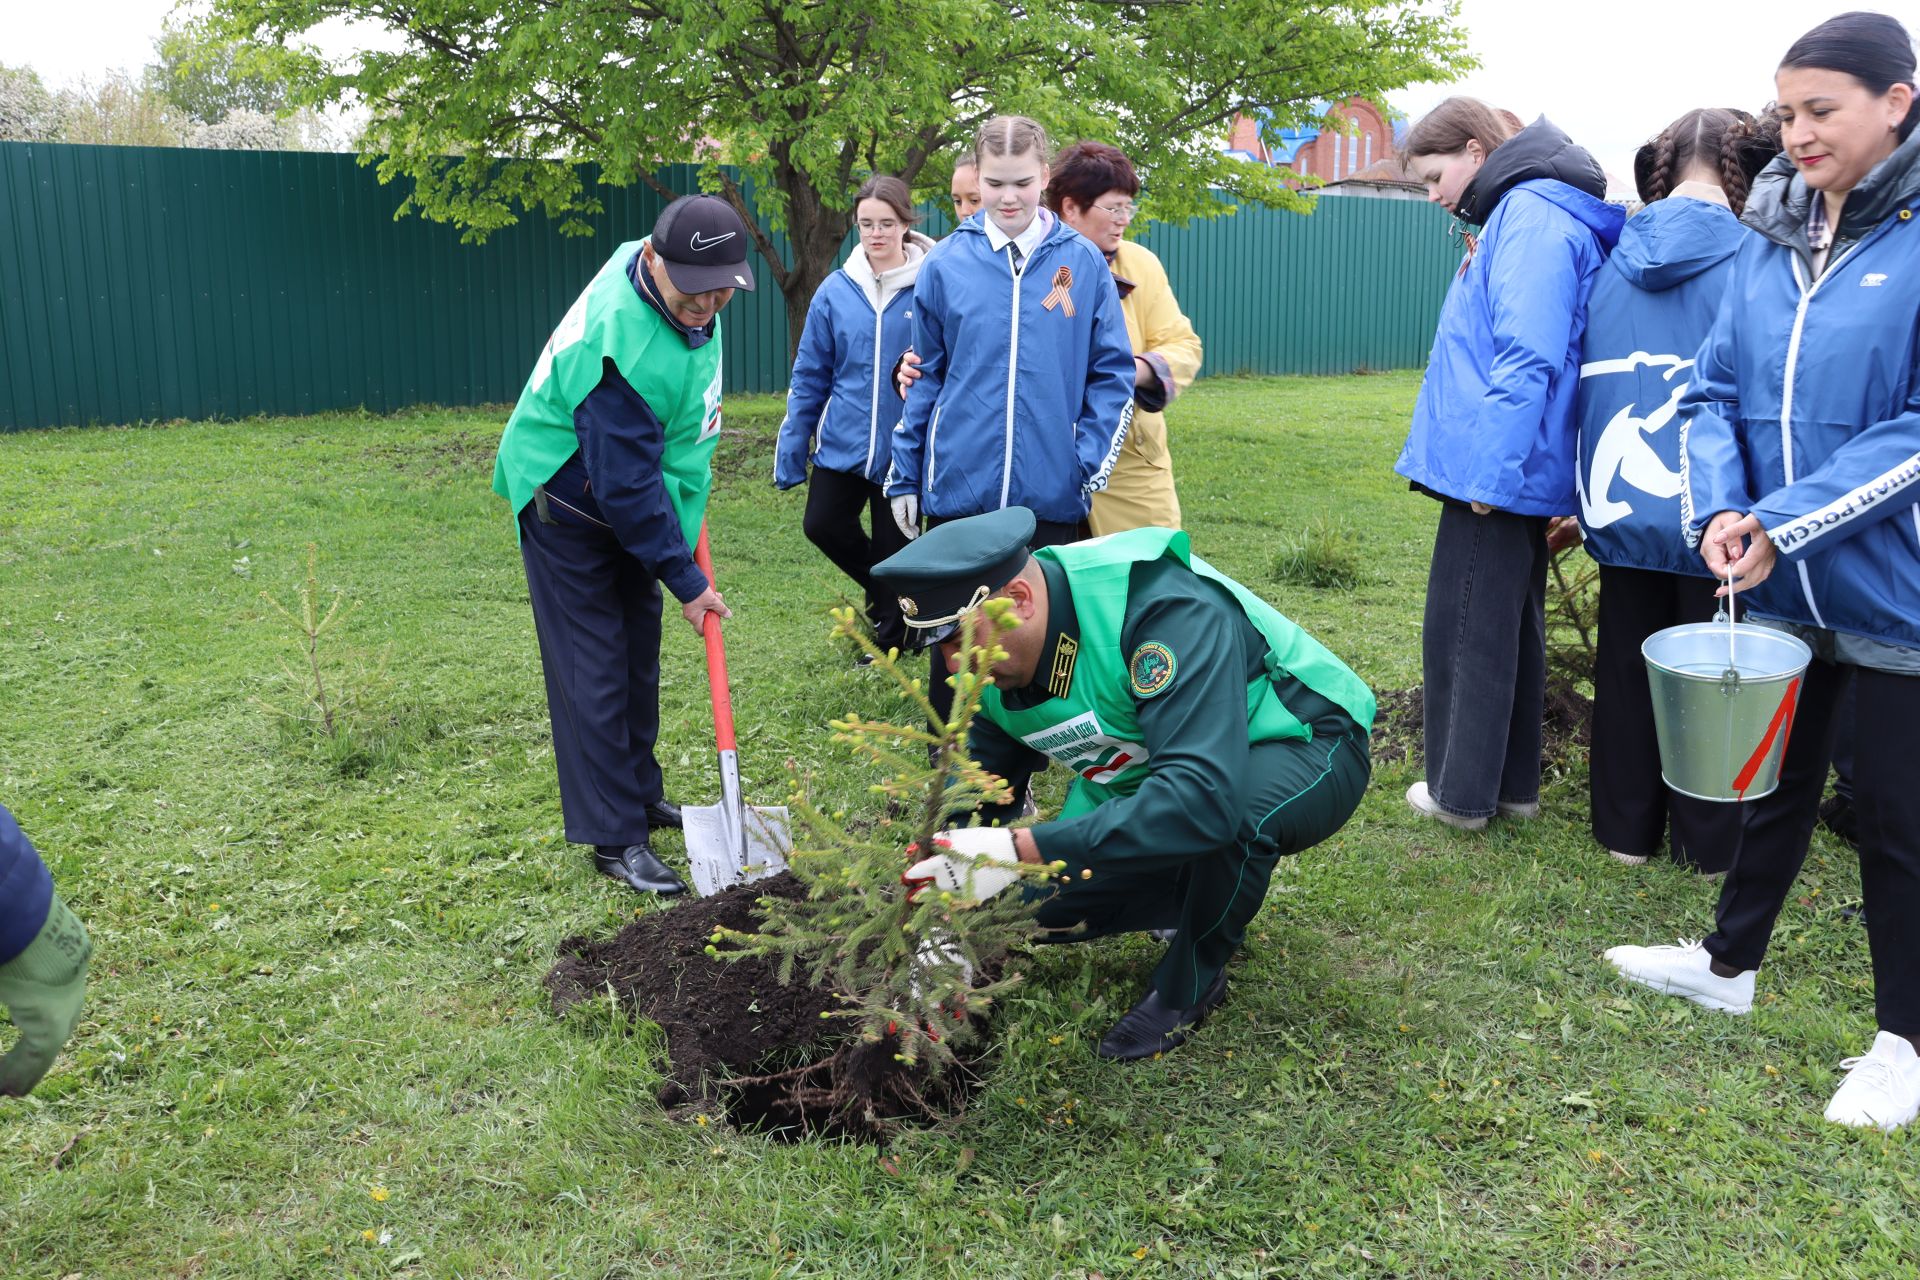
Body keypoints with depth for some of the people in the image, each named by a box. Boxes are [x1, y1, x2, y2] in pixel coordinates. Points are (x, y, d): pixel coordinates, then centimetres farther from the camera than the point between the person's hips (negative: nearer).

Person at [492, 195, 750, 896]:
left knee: (639, 653, 15)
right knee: (594, 672, -6)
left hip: (634, 501, 9)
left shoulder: (688, 295, -8)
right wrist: (685, 580, -23)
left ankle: (639, 793, 31)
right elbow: (627, 486, -31)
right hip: (567, 505, -9)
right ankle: (616, 838, 2)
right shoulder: (618, 346, -36)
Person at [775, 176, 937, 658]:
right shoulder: (836, 290, -1)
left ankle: (891, 633, 30)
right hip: (842, 442, 3)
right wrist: (792, 447, 5)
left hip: (903, 449, -3)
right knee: (822, 524, 6)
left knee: (892, 544, 7)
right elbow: (810, 375, 4)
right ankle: (883, 590, 33)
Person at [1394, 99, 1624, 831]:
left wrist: (1491, 470, -23)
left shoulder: (1530, 217, -14)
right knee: (1510, 629, 17)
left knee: (1466, 632, 1)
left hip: (1497, 476, -10)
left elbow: (1528, 358, -24)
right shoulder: (1520, 215, 16)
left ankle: (1463, 793, 13)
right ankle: (1512, 782, 29)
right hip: (1511, 473, 10)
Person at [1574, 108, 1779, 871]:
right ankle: (1709, 844, 22)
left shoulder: (1614, 262, 2)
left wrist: (1583, 495, 17)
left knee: (1627, 669, 14)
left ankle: (1626, 829, 25)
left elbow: (1580, 381, 8)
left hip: (1623, 504, 3)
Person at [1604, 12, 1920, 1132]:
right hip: (1778, 583, 5)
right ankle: (1730, 963, 40)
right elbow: (1719, 387, 4)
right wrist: (1721, 506, -12)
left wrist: (1786, 523, -21)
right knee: (1777, 778, 22)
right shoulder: (1774, 235, 5)